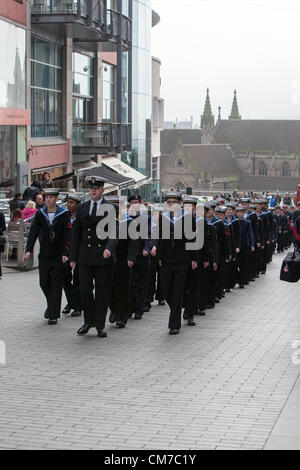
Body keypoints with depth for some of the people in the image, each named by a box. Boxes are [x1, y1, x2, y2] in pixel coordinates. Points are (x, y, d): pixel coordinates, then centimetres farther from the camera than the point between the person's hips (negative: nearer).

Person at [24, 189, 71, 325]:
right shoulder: (40, 214, 5)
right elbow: (33, 232, 0)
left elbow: (67, 235, -8)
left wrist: (65, 253, -16)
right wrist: (29, 250, -11)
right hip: (44, 255, 3)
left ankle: (53, 315, 0)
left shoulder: (64, 214, -5)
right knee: (44, 283, 8)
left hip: (59, 256, -3)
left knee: (56, 285, -3)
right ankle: (51, 305, 34)